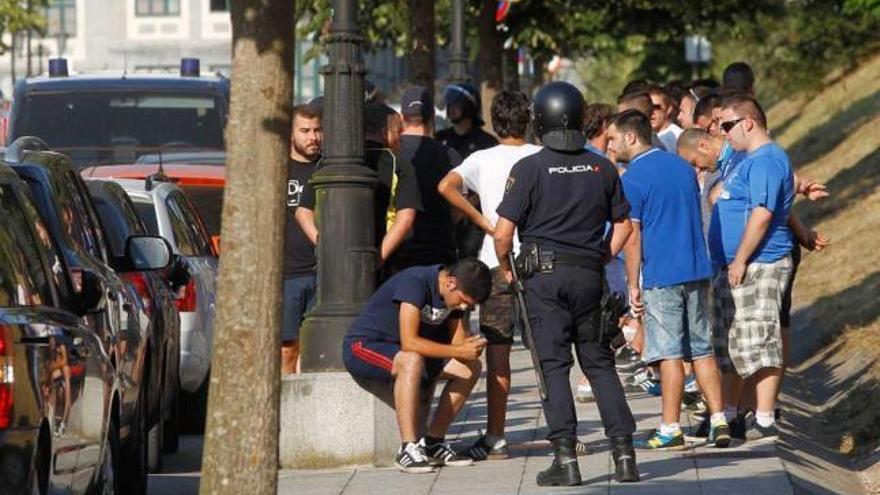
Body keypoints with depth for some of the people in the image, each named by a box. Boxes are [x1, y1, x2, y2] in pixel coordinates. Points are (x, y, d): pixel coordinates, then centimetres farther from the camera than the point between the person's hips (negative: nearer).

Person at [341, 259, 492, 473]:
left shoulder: (457, 293, -1)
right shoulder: (415, 282, -27)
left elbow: (458, 341, 1)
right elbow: (409, 342, -34)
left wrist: (471, 348, -24)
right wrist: (459, 351, -34)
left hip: (398, 350, 8)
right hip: (363, 346, -8)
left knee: (471, 367, -4)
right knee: (411, 361, -39)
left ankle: (432, 444, 1)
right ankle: (408, 449, -36)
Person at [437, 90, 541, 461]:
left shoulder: (483, 159, 0)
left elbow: (446, 186, -15)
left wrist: (484, 222, -9)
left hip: (497, 260, -1)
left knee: (497, 352, 2)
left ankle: (495, 438, 2)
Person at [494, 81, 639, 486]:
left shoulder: (529, 169, -7)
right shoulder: (601, 168, 6)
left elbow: (503, 231, -9)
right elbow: (623, 224, 11)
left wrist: (506, 267, 7)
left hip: (544, 274, -3)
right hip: (590, 277, 3)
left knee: (553, 366, -1)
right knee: (599, 364, 12)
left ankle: (565, 457, -6)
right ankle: (623, 451, 5)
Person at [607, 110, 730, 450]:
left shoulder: (632, 179, -10)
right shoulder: (682, 167, 12)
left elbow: (632, 237, -12)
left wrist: (633, 285, -6)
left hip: (661, 277, -6)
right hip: (696, 271, 6)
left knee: (669, 353, -3)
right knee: (702, 349, 10)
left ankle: (671, 430, 0)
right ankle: (719, 422, 7)